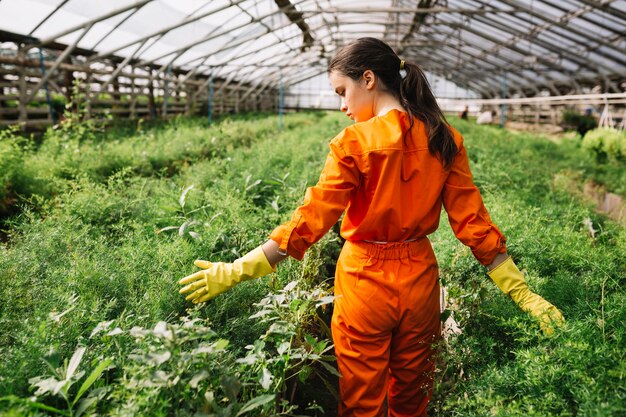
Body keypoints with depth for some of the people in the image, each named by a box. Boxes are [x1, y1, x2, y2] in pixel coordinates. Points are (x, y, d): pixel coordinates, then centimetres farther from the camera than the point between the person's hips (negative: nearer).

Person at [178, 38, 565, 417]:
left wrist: (236, 270, -15)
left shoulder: (355, 143, -17)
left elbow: (311, 220, -20)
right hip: (420, 277, 5)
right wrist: (521, 291, 2)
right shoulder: (445, 139, -3)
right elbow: (473, 220, -6)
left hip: (366, 280, -4)